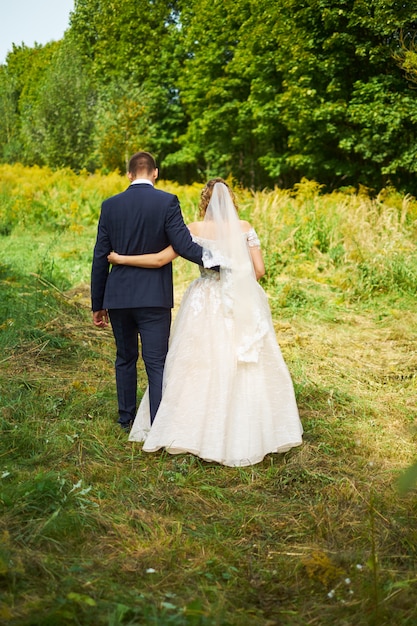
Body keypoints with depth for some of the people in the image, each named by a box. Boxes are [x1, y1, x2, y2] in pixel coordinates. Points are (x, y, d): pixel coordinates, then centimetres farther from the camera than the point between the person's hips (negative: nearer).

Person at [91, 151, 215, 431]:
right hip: (154, 297, -3)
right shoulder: (167, 202, -6)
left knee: (125, 358, 19)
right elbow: (184, 245, -14)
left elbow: (100, 258, 4)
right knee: (156, 364, 1)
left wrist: (98, 304, 10)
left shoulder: (110, 205, 3)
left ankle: (127, 419, 30)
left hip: (118, 296, 3)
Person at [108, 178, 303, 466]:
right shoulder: (245, 228, 1)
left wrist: (121, 259, 4)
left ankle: (197, 430, 17)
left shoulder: (195, 229, -3)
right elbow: (259, 270, -2)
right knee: (246, 370, 10)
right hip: (242, 306, 1)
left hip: (205, 307, -1)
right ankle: (245, 434, 18)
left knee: (201, 368, 8)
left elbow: (160, 259, -6)